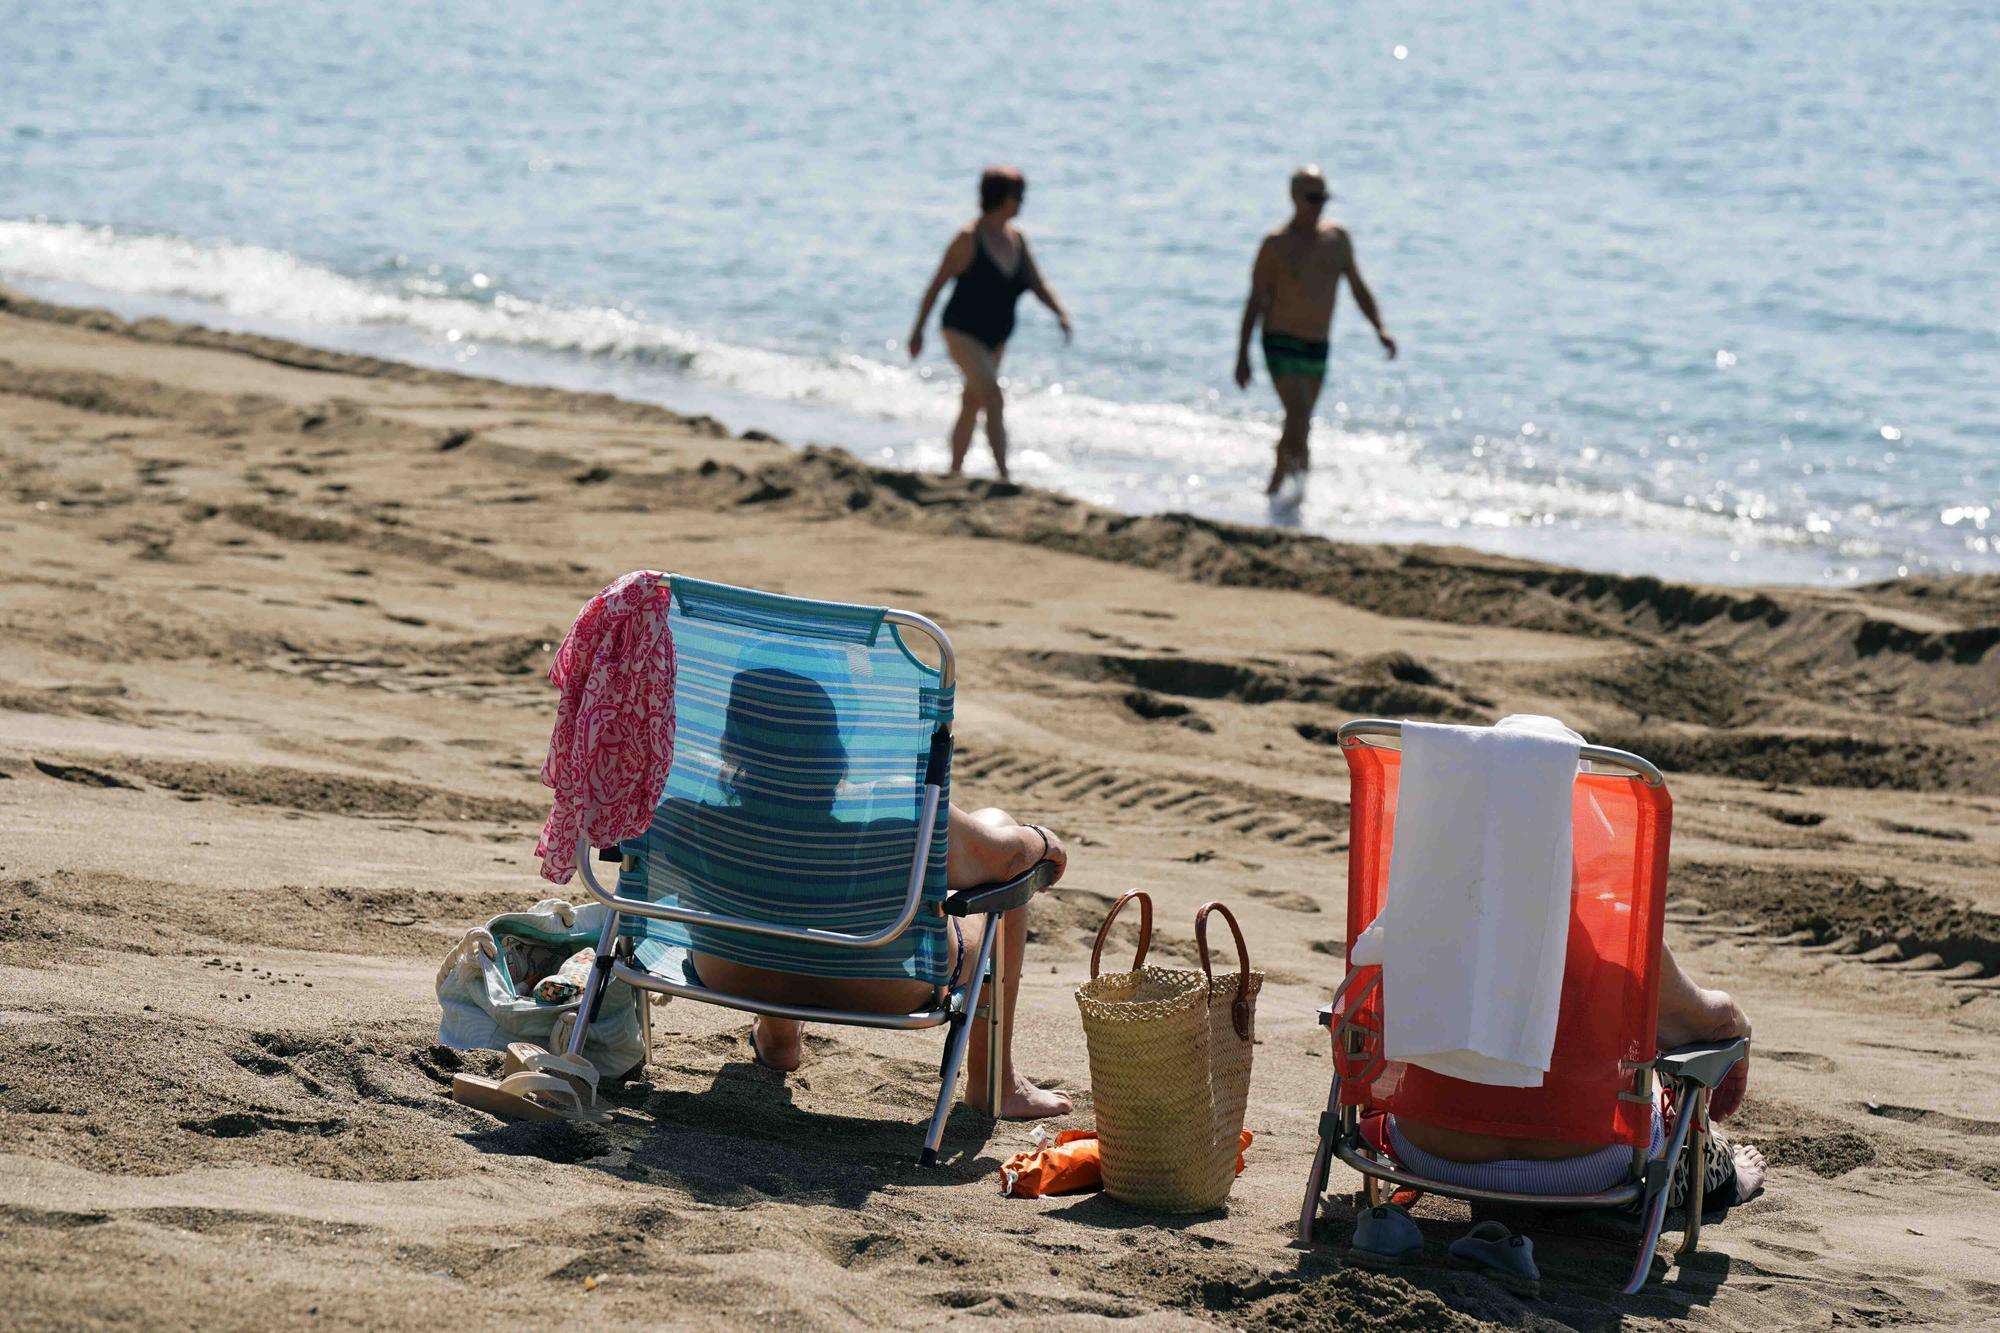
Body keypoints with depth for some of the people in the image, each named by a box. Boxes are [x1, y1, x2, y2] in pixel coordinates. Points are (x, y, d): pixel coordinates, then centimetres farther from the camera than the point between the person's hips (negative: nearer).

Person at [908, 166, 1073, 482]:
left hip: (996, 338, 7)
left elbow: (1038, 286, 3)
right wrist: (918, 330, -7)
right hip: (963, 334, -7)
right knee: (994, 399, -20)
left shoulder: (1016, 239, 3)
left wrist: (1061, 313, -15)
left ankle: (955, 474, 31)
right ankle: (1004, 477, -24)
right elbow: (937, 284, -10)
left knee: (972, 405, 18)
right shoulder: (969, 238, -16)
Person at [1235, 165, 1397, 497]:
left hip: (1318, 347, 5)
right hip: (1282, 345, -5)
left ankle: (1275, 488, 24)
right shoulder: (1277, 244, -7)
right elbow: (1255, 301, -4)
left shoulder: (1338, 238, 7)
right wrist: (1242, 355, -7)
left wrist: (1379, 328, 2)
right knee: (1299, 418, -19)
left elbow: (1358, 288, 16)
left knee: (1299, 424, 11)